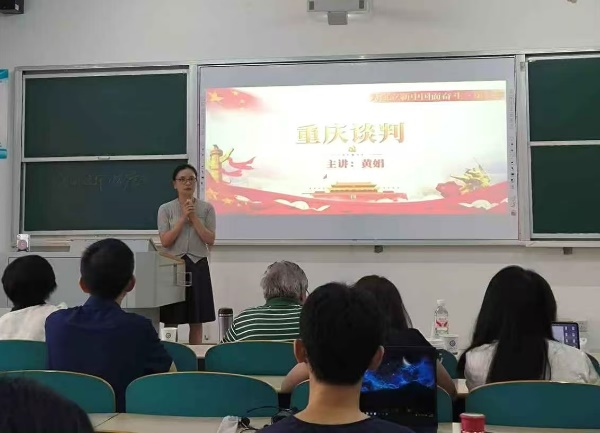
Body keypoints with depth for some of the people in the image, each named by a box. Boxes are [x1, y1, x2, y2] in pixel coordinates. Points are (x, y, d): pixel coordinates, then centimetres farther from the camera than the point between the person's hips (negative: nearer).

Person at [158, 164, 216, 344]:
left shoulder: (207, 208, 4)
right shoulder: (165, 209, 2)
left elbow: (210, 240, -4)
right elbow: (165, 241, -7)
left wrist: (194, 218, -11)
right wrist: (183, 218, -13)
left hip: (198, 266, 1)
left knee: (197, 322, 7)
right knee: (171, 321, 0)